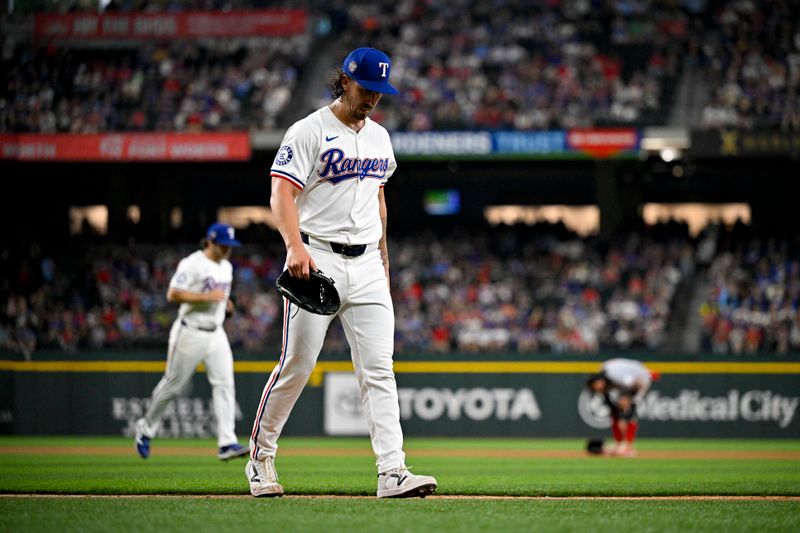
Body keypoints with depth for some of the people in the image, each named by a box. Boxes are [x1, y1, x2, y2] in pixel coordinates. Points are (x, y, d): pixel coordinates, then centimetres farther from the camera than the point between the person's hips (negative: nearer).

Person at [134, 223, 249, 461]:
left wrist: (225, 302, 6)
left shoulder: (226, 267, 13)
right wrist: (207, 297, -25)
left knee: (224, 384, -8)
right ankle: (146, 428, 26)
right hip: (190, 333, -7)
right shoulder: (192, 264, -13)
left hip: (216, 334, 7)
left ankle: (227, 443, -14)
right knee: (173, 385, 4)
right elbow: (173, 294, -21)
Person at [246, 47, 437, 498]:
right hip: (317, 260, -5)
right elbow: (282, 192, -16)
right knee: (296, 365, -1)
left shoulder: (379, 136, 15)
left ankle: (393, 472, -11)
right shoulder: (309, 131, -6)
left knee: (379, 369, -5)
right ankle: (261, 456, 17)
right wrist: (295, 246, -31)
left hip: (366, 265, 5)